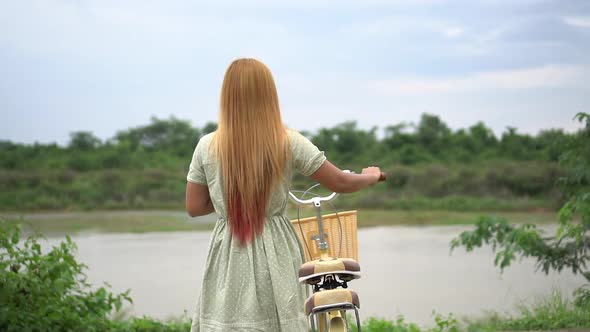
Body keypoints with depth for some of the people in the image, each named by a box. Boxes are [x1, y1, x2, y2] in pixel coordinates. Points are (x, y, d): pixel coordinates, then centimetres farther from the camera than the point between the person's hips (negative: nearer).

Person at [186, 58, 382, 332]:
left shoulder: (207, 147, -4)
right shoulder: (290, 143, -6)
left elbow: (194, 207, 4)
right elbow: (341, 183, 2)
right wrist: (371, 176, 23)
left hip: (228, 260, 1)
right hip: (274, 255, -1)